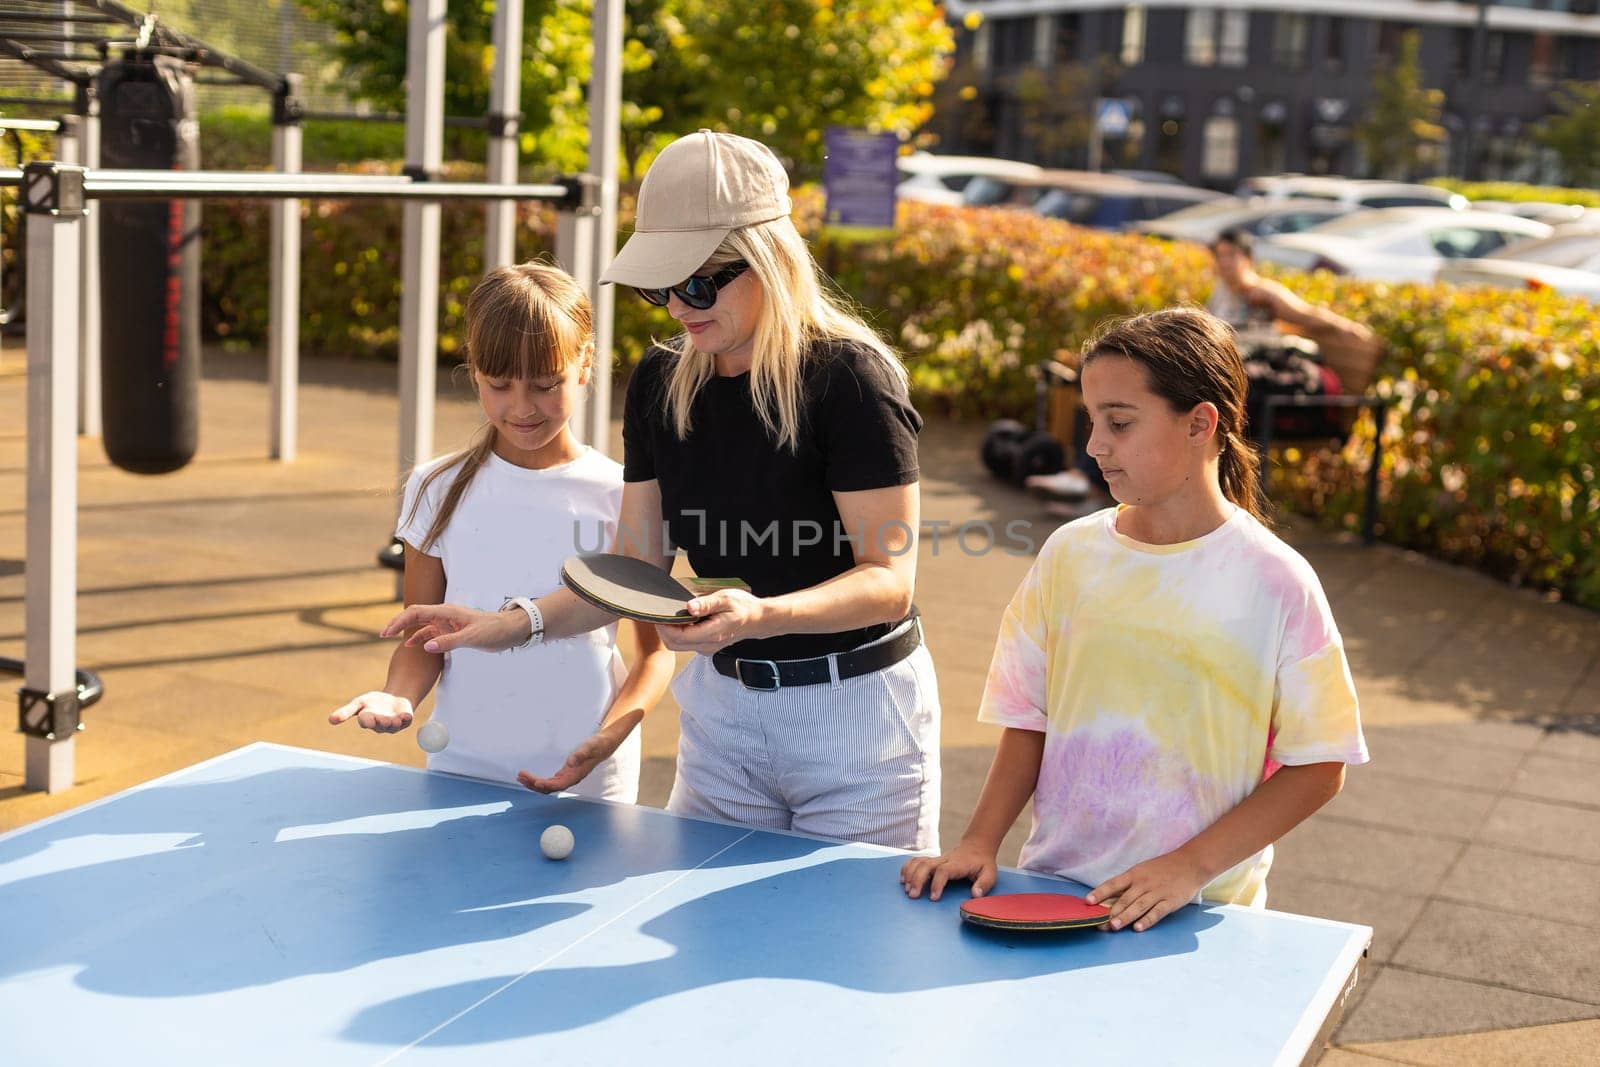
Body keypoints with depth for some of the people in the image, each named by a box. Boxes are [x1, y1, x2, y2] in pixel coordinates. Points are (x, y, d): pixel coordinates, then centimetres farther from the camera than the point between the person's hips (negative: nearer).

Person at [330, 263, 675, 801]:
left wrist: (605, 741, -15)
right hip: (461, 772, 2)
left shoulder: (624, 498, -4)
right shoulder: (437, 490, 2)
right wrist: (398, 698, -15)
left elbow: (657, 649, 1)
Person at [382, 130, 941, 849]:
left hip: (854, 712, -5)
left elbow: (889, 579, -19)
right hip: (721, 702, 5)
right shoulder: (661, 381, 2)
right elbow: (636, 569, 5)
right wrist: (518, 624, -9)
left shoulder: (848, 377, -17)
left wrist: (760, 615, -35)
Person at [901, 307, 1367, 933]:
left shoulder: (1275, 582, -6)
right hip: (1050, 886, 3)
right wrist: (980, 842, -1)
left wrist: (1191, 866, -11)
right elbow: (1030, 719, 10)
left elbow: (1318, 768, -4)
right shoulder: (1069, 554, 5)